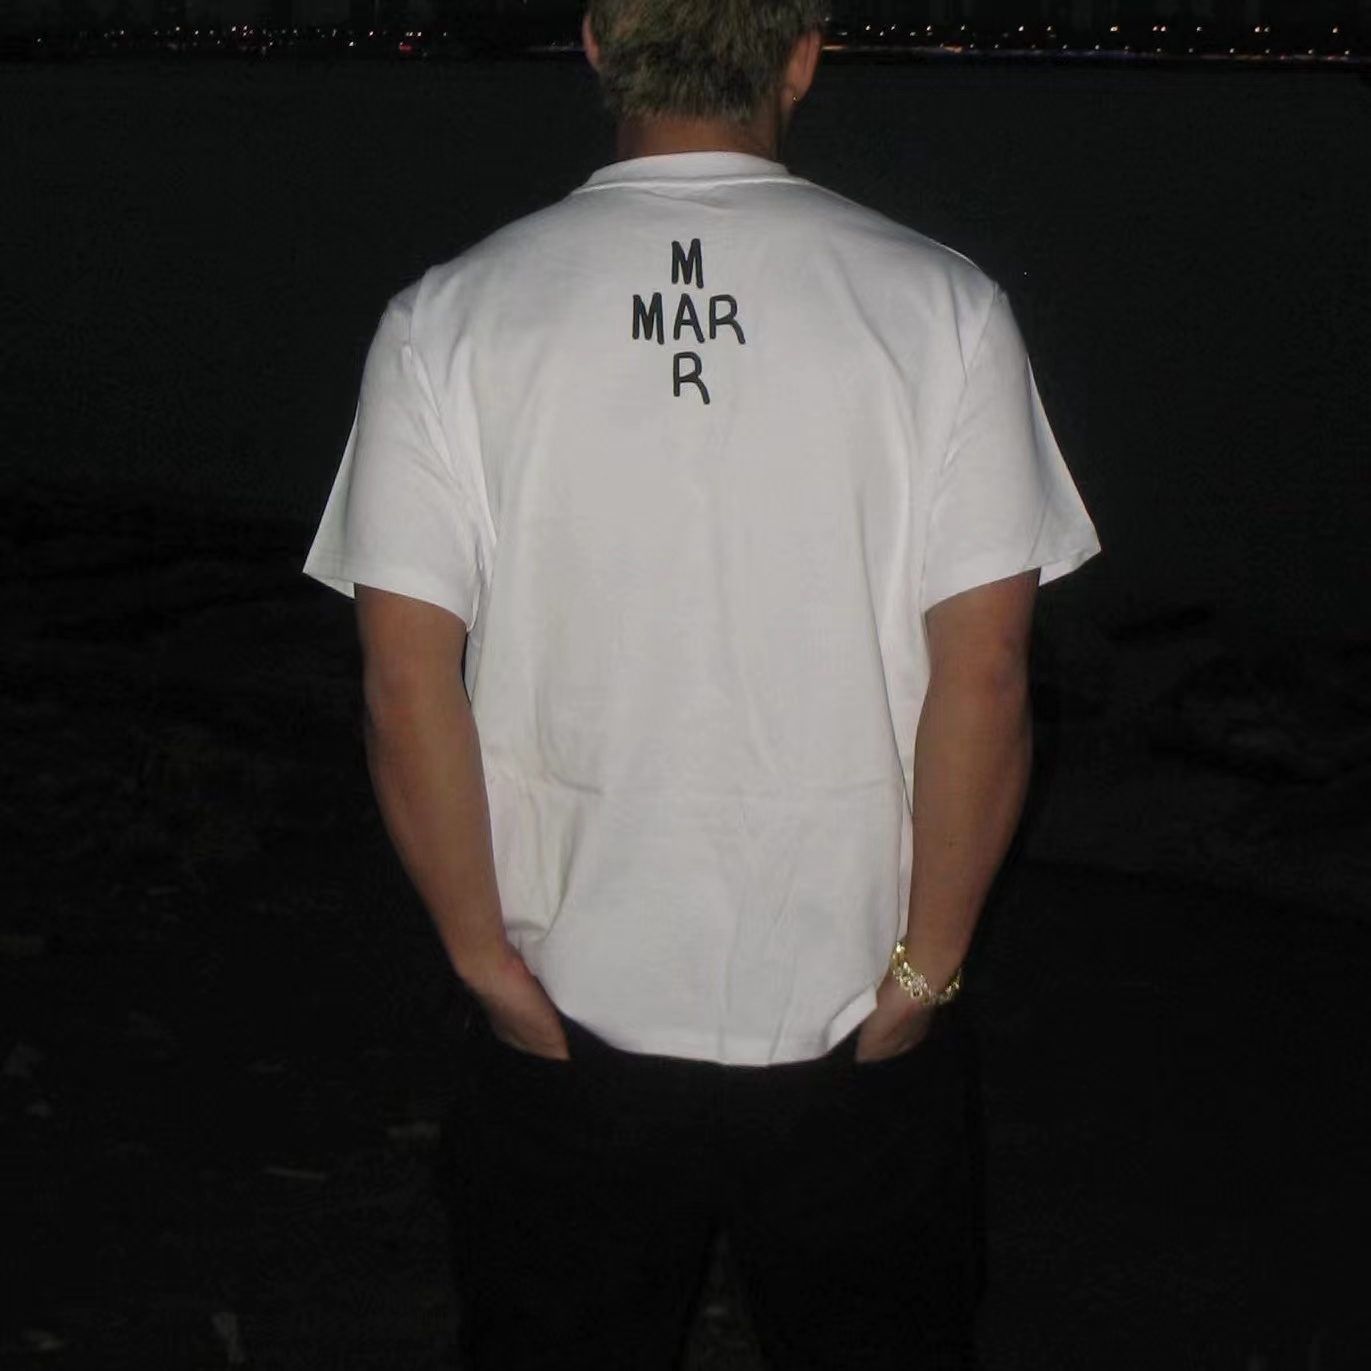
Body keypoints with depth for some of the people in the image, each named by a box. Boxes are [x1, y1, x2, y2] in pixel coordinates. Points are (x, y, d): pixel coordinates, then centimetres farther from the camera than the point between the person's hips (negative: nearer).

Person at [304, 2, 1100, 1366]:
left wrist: (489, 958, 0)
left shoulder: (445, 318, -7)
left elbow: (407, 676, -9)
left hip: (570, 1030, 1)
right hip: (858, 1032, 0)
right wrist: (925, 964, -2)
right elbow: (985, 672, -11)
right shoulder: (941, 306, -8)